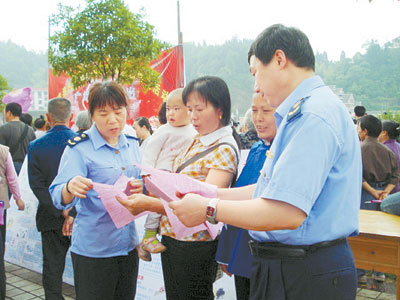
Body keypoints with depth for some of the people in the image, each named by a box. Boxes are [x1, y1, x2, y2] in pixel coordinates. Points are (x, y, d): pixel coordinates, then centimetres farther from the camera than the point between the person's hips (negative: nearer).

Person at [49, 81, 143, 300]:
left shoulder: (132, 144, 6)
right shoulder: (79, 148, -10)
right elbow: (59, 198, -18)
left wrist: (141, 188, -11)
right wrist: (70, 187, -41)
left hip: (128, 245, 6)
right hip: (93, 250, -5)